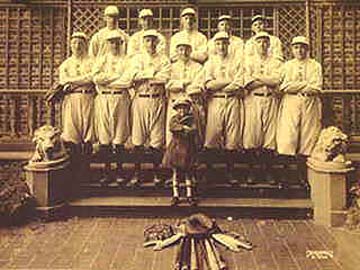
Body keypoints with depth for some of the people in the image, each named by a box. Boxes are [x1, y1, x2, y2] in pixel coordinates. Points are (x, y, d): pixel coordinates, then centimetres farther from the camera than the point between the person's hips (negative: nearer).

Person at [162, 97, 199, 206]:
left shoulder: (191, 119, 3)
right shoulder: (174, 118, 5)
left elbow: (194, 130, -10)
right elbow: (172, 127, -15)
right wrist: (183, 127, -23)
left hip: (187, 149, -1)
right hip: (176, 148, 1)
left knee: (188, 172, 5)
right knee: (175, 172, 6)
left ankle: (189, 195, 13)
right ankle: (175, 195, 13)